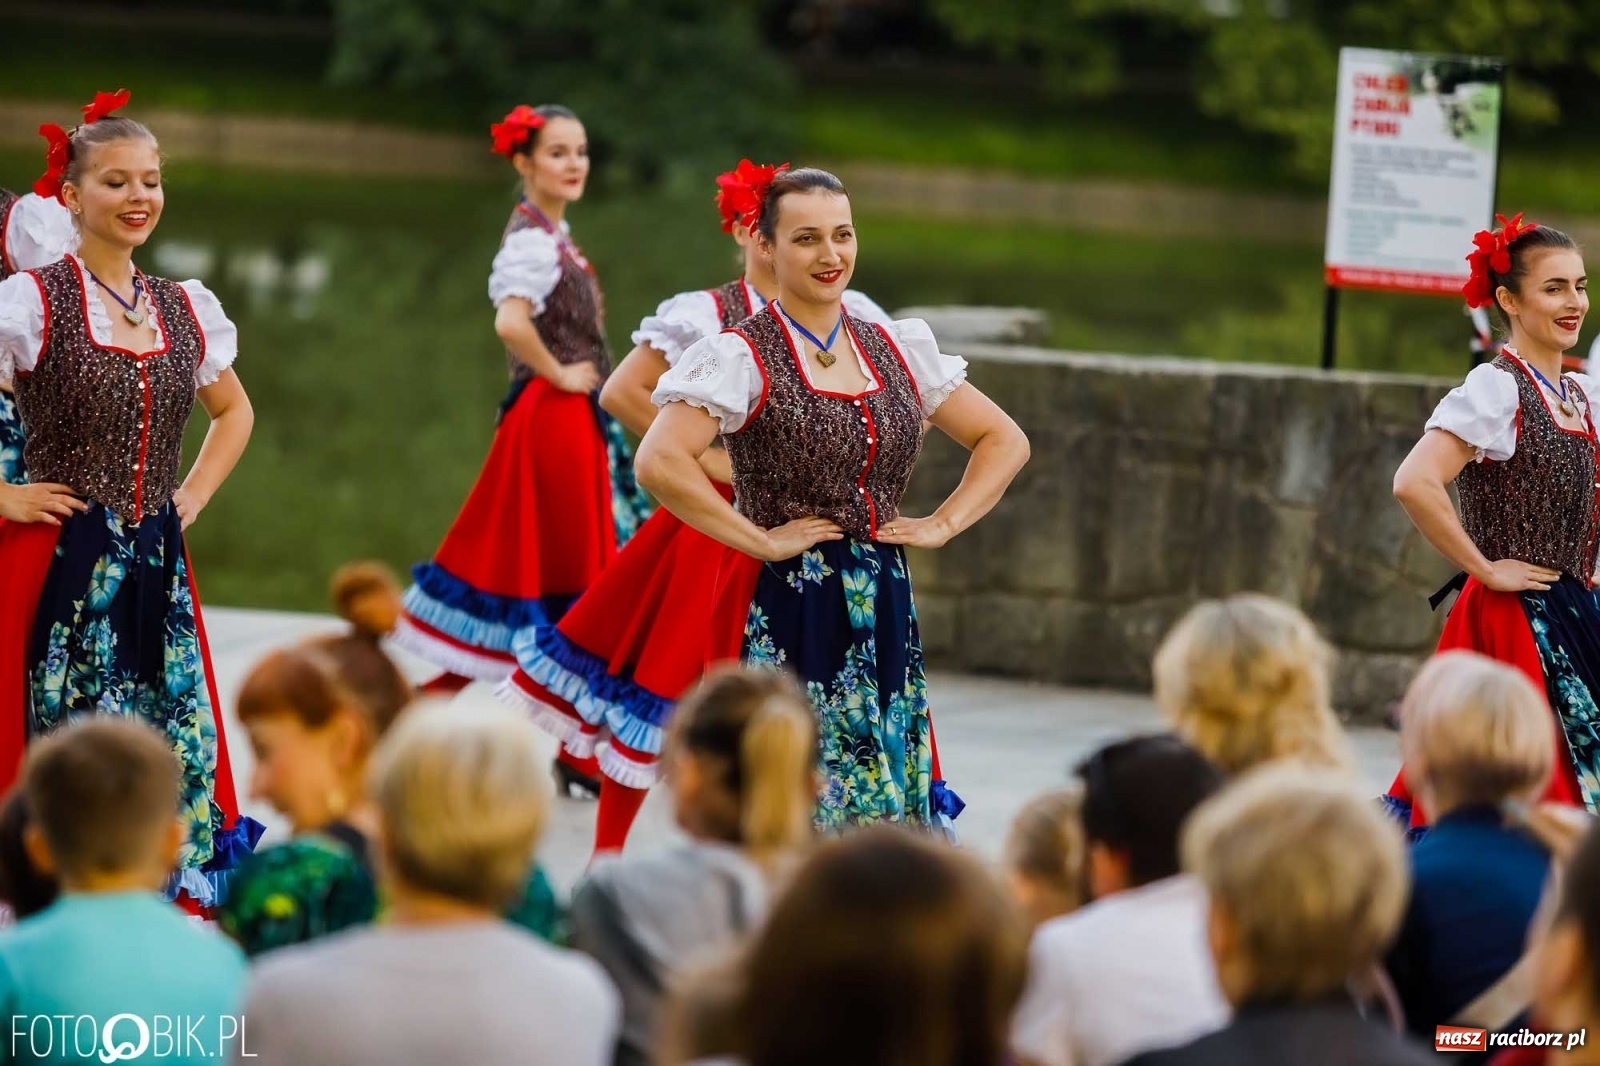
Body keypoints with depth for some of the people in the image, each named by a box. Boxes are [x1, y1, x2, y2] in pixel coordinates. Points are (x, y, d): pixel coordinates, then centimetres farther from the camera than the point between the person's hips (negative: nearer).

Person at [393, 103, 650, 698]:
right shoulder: (532, 240, -16)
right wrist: (558, 375, -20)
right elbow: (511, 322, -32)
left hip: (574, 416, 9)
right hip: (553, 417, -9)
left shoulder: (550, 236, 13)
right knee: (569, 562, -2)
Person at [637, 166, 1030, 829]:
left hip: (883, 610, 6)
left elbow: (1005, 441, 19)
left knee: (891, 795, 5)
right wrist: (760, 539, -17)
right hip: (783, 608, -5)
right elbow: (658, 462, -21)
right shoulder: (742, 357, -7)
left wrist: (942, 525, 5)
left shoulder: (898, 351, 10)